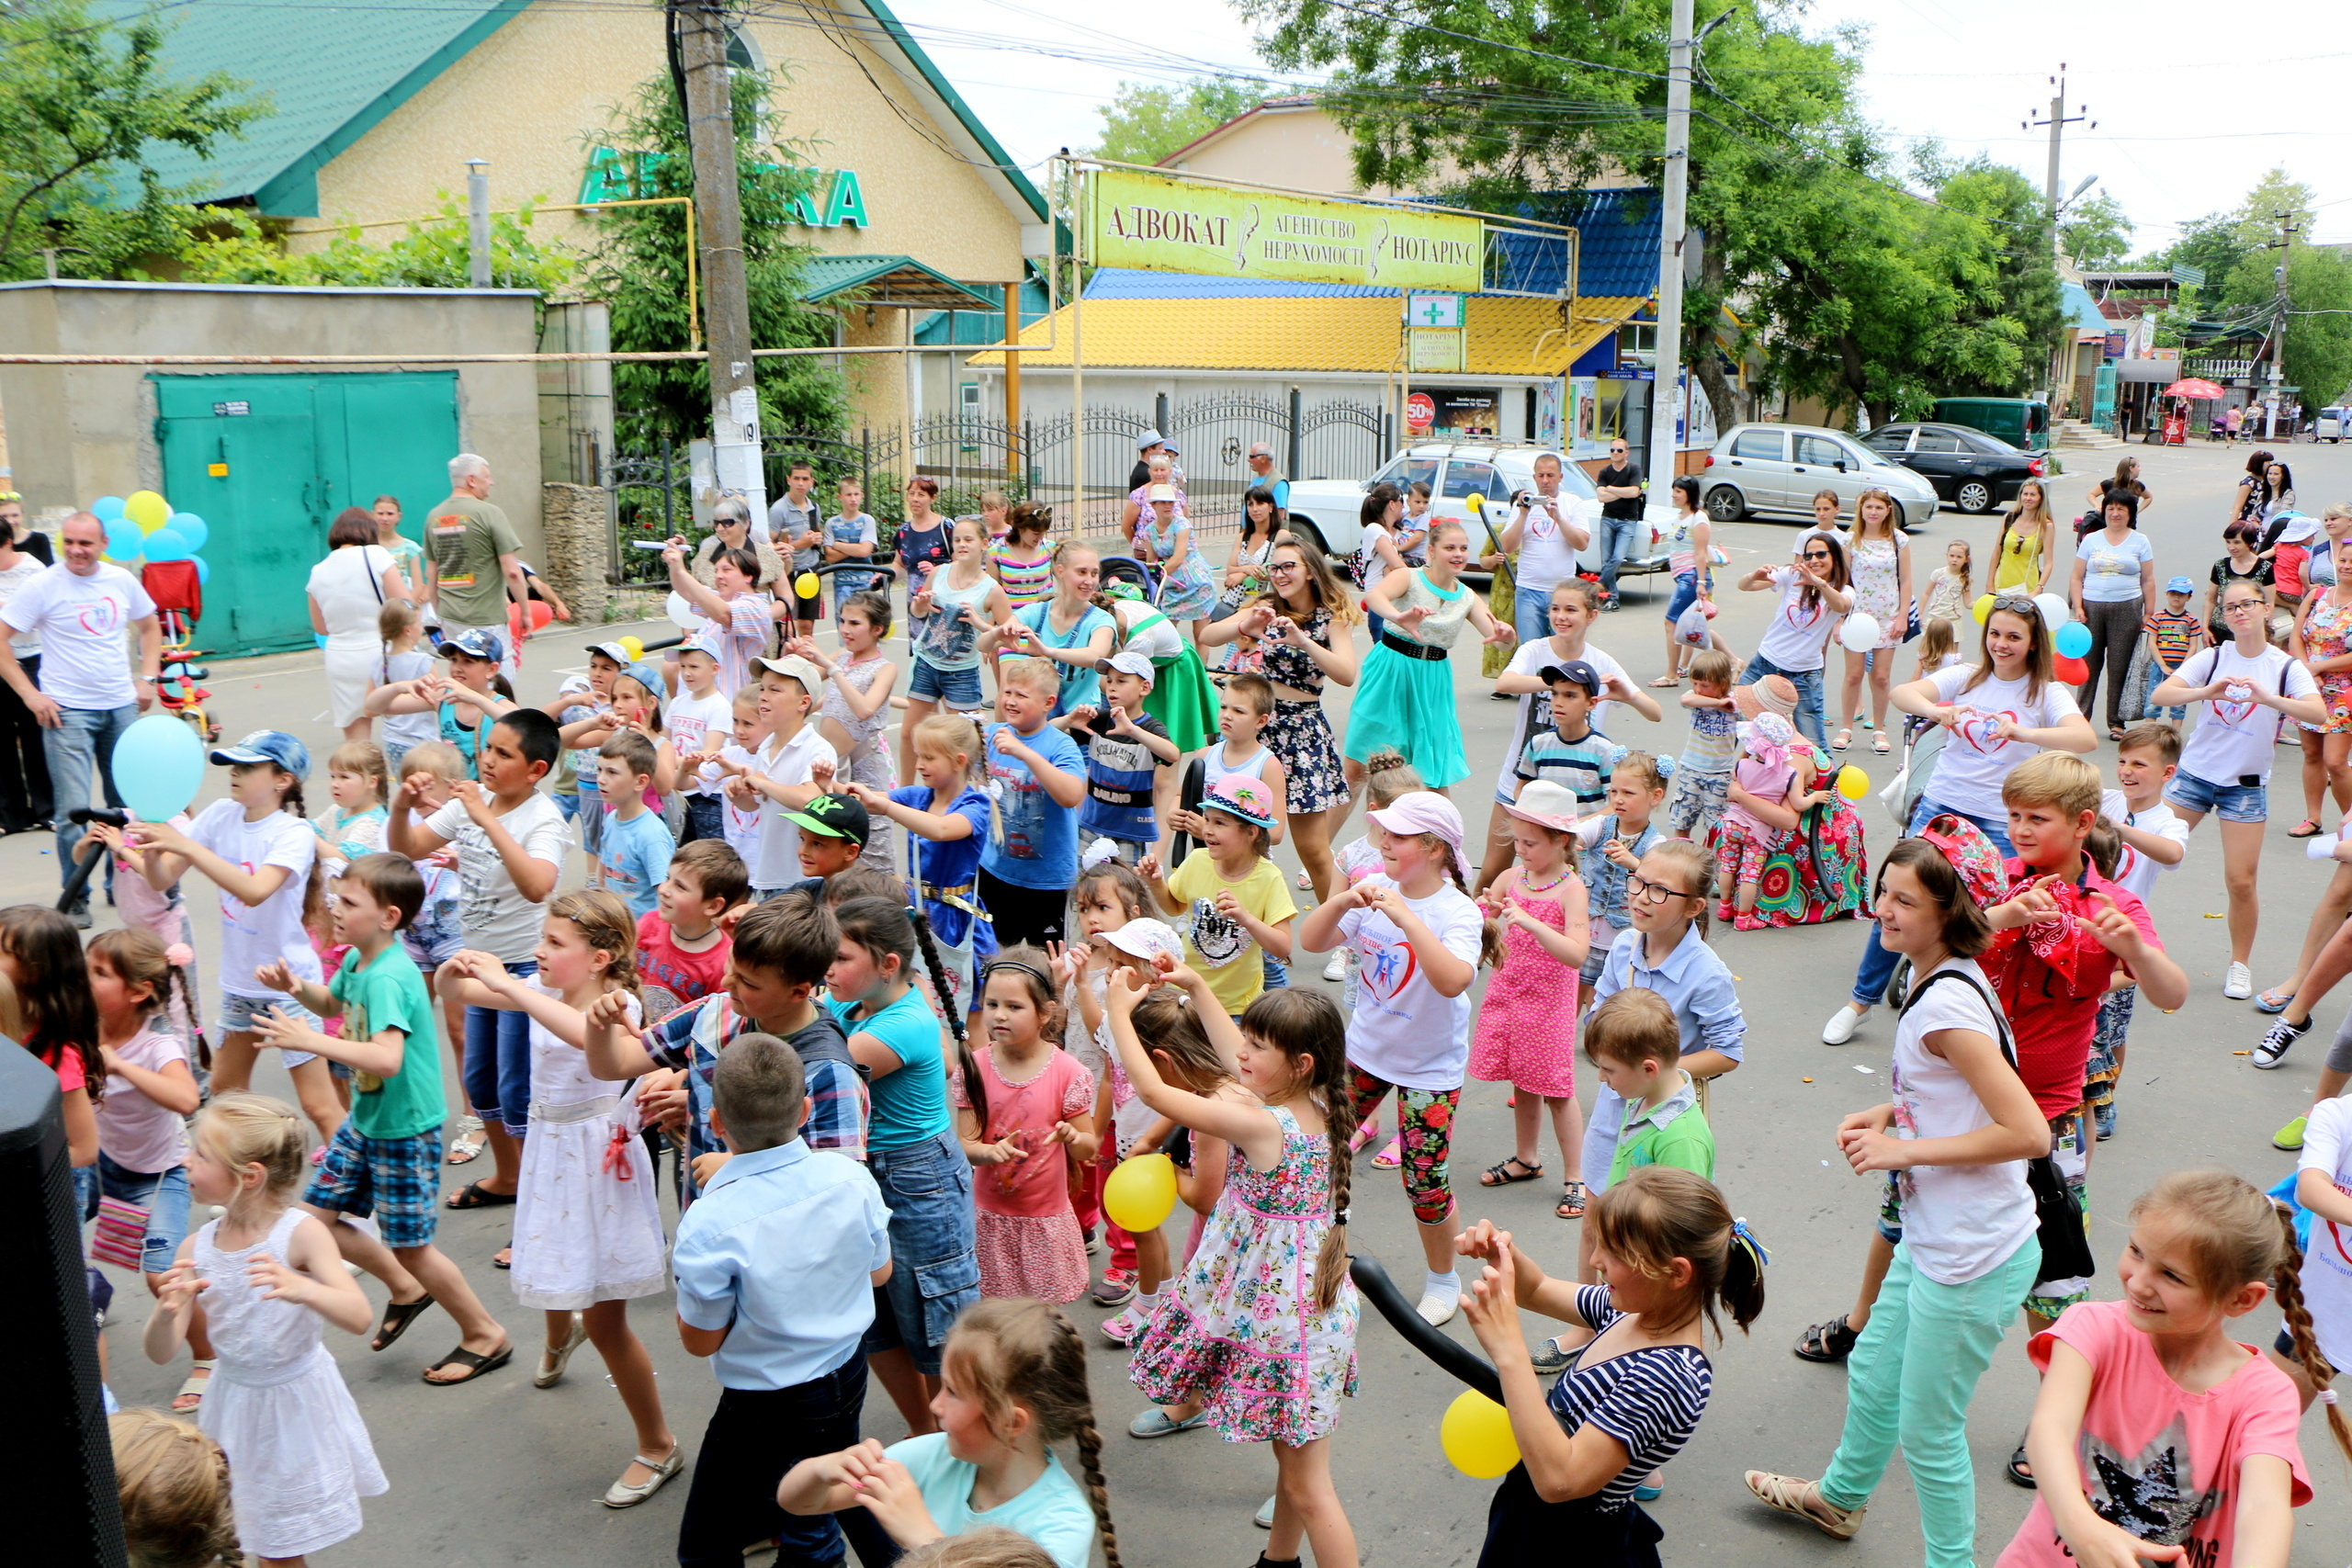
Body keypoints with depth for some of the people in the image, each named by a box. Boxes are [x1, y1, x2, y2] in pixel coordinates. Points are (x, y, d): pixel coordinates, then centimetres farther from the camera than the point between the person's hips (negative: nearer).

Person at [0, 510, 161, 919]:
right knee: (72, 810, -7)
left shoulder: (121, 581, 4)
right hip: (67, 711, -4)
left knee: (126, 804, 12)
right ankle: (76, 899, 5)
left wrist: (147, 678, 9)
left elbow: (149, 627, 20)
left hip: (121, 707, 5)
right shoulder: (43, 586, -8)